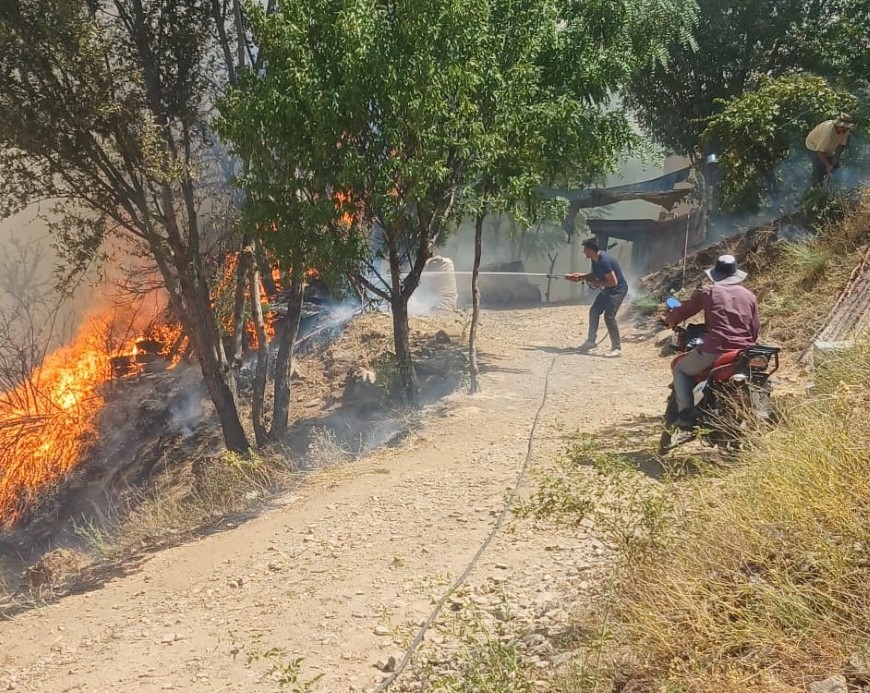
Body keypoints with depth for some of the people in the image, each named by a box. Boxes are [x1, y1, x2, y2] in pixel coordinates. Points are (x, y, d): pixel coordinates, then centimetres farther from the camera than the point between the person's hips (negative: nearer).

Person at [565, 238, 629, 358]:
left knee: (609, 316, -19)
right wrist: (581, 276, 4)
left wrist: (597, 283, -20)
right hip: (608, 289, 10)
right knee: (594, 311, 12)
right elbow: (595, 274, 18)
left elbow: (613, 281, -30)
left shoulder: (604, 261, -30)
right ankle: (590, 341, 26)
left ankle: (617, 348, -14)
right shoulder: (595, 259, 0)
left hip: (618, 289, -10)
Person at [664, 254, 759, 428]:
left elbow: (682, 312, 13)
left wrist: (670, 320, 35)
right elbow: (754, 332, 17)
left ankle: (686, 414, 1)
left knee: (680, 369, 20)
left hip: (714, 351, -4)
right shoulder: (749, 296, 16)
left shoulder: (707, 292, 7)